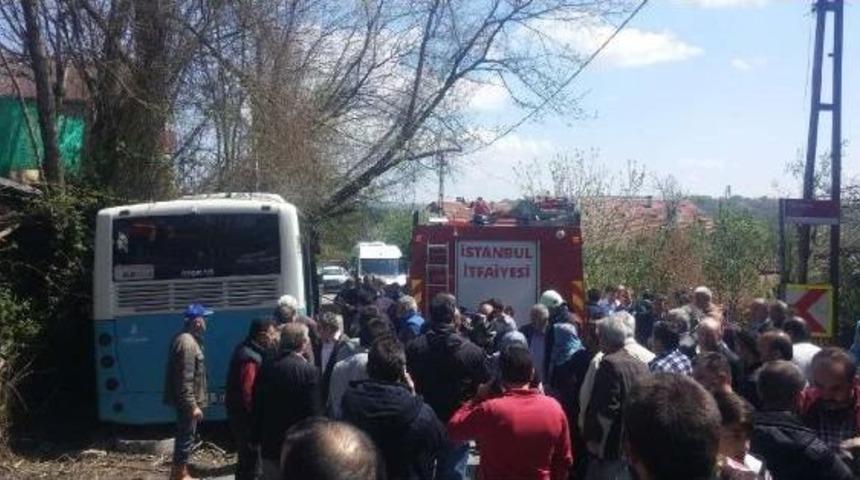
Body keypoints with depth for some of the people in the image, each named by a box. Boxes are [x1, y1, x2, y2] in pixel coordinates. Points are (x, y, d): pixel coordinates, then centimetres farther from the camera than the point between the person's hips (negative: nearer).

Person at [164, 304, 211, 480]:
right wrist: (193, 405, -24)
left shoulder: (185, 339, 11)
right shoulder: (187, 343, -22)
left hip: (184, 400, 10)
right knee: (186, 437, -1)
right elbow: (186, 379, -25)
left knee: (184, 435, 18)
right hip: (187, 401, -10)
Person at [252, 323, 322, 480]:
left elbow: (257, 407, 5)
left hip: (270, 444, 5)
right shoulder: (309, 371, -16)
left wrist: (256, 438, 15)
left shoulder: (266, 368, -1)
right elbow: (314, 412, -16)